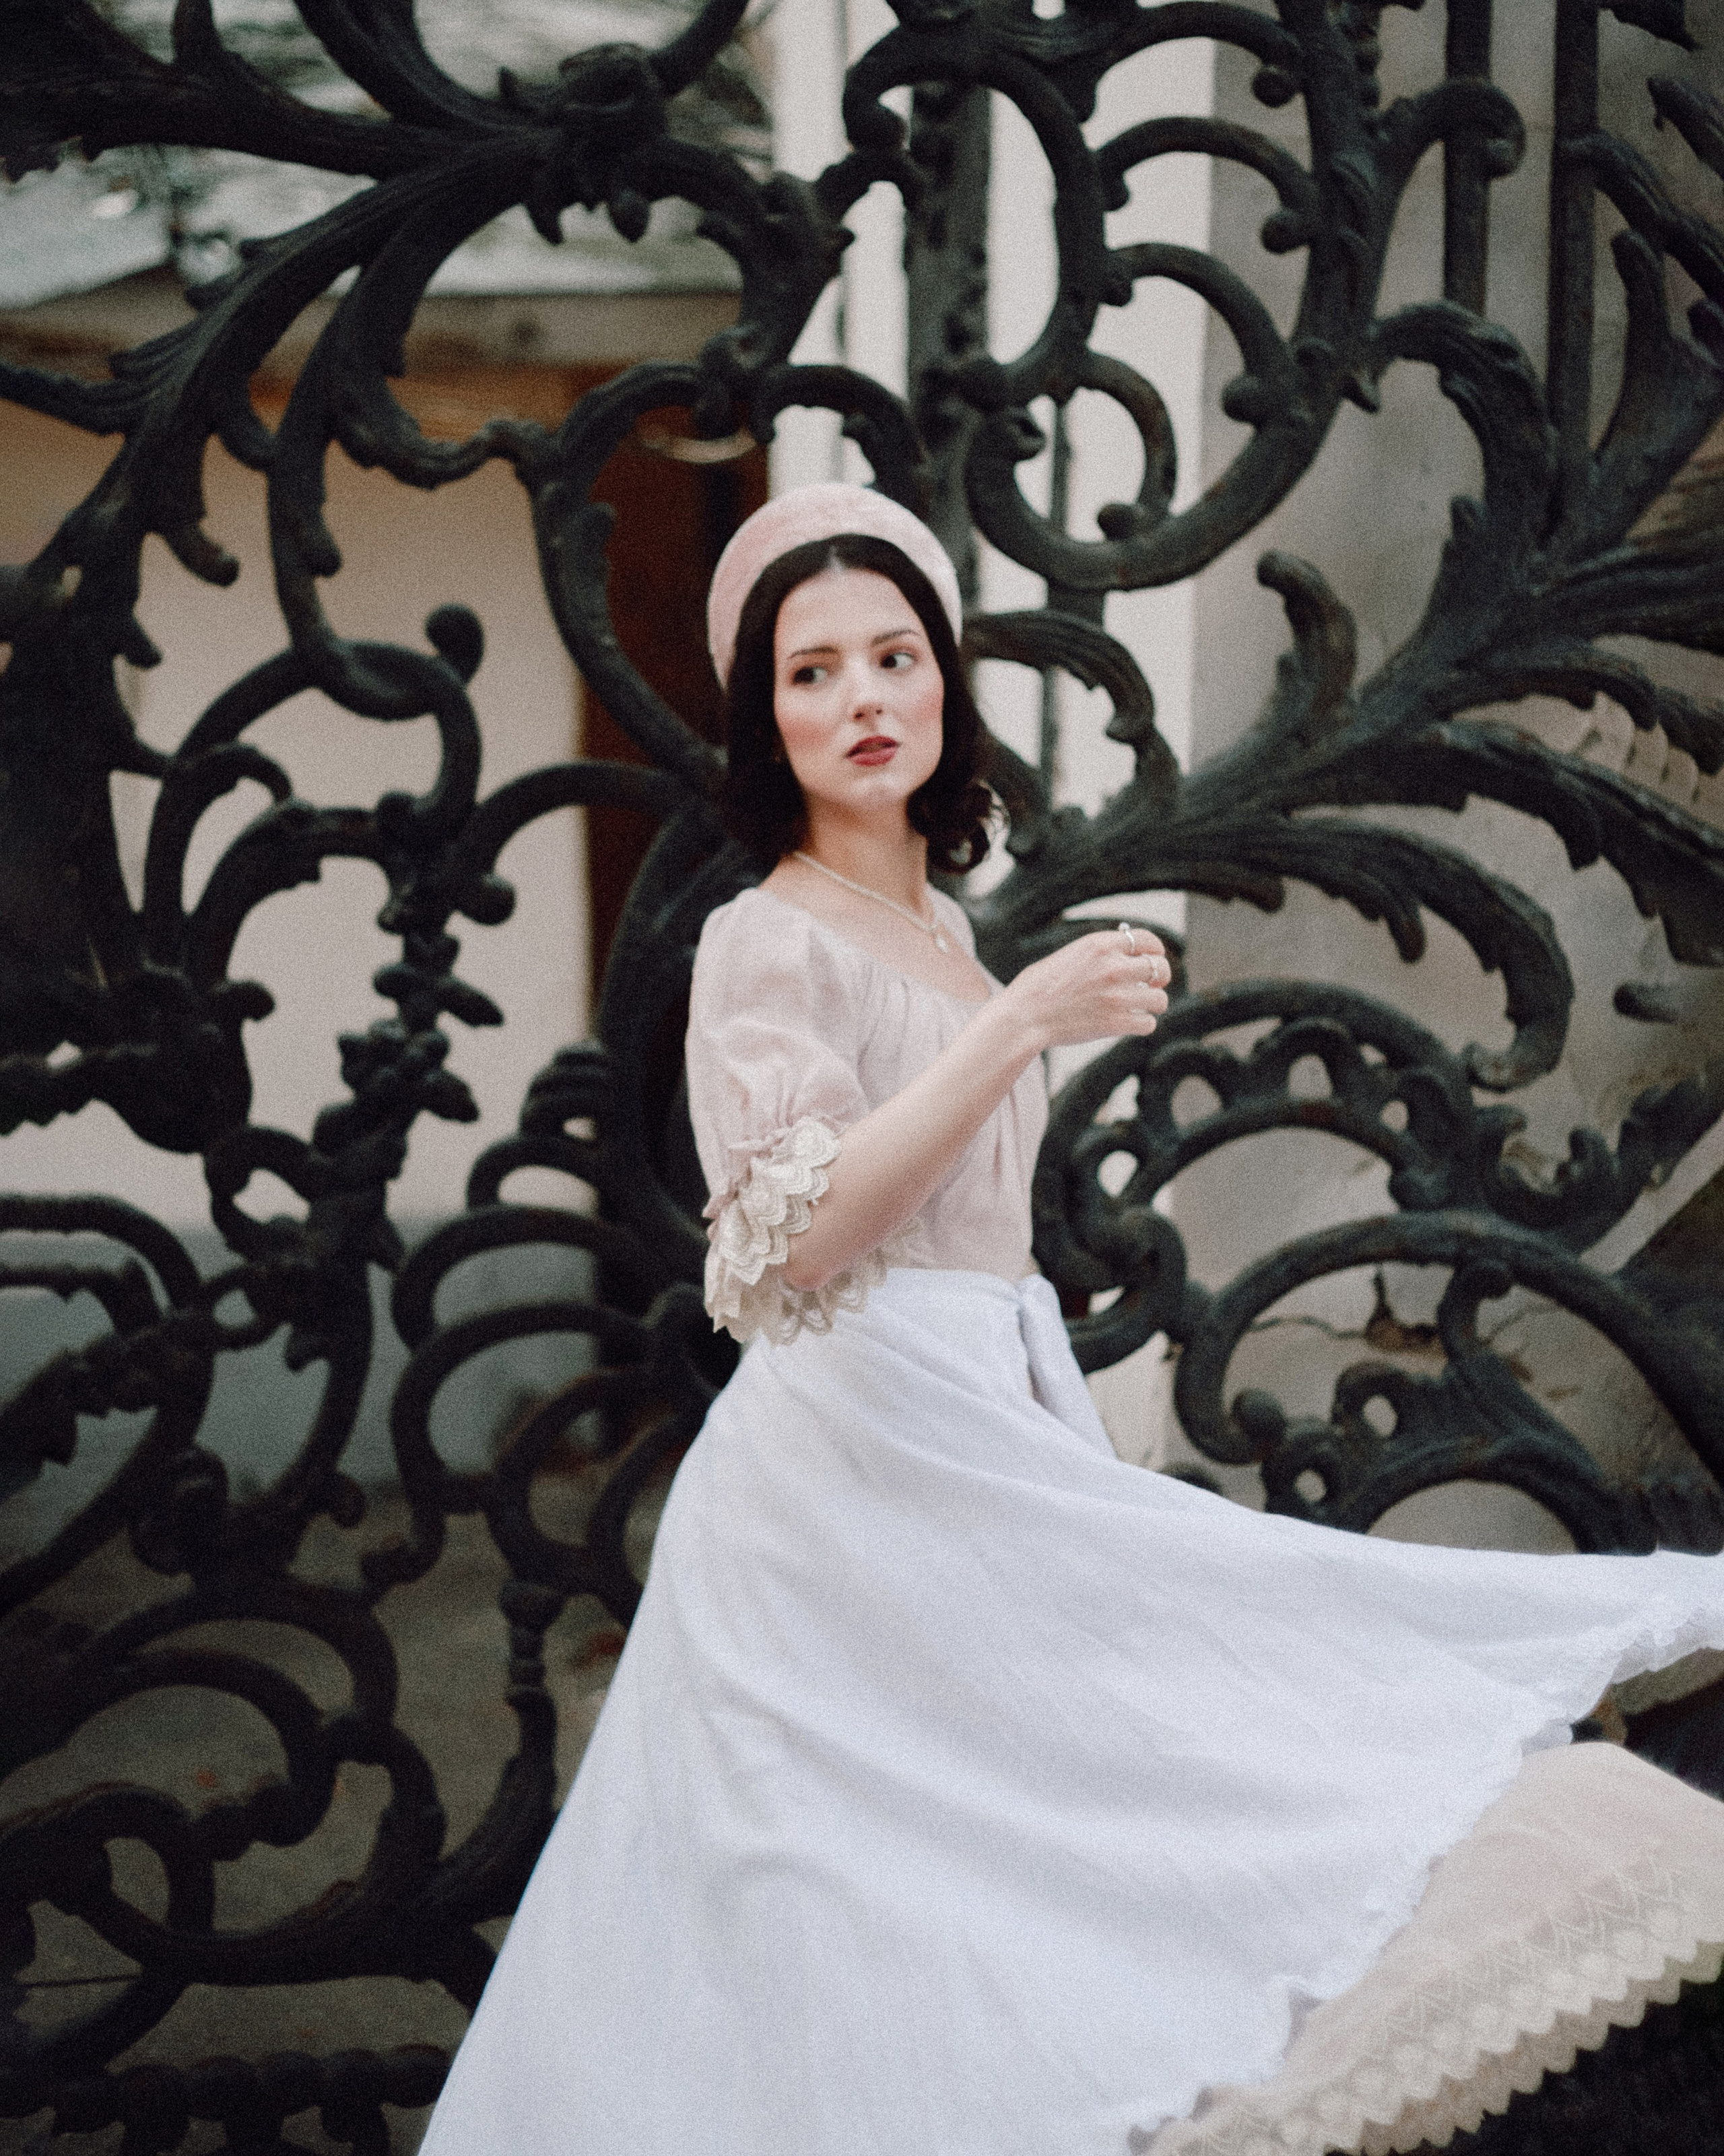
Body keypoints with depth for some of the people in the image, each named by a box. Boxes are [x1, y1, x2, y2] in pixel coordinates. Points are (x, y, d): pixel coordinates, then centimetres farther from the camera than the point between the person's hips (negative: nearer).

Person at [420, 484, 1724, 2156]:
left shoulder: (941, 929, 16)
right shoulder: (766, 940, -9)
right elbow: (798, 1229, -22)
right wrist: (1024, 1021, -25)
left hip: (984, 1438, 8)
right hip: (858, 1443, -8)